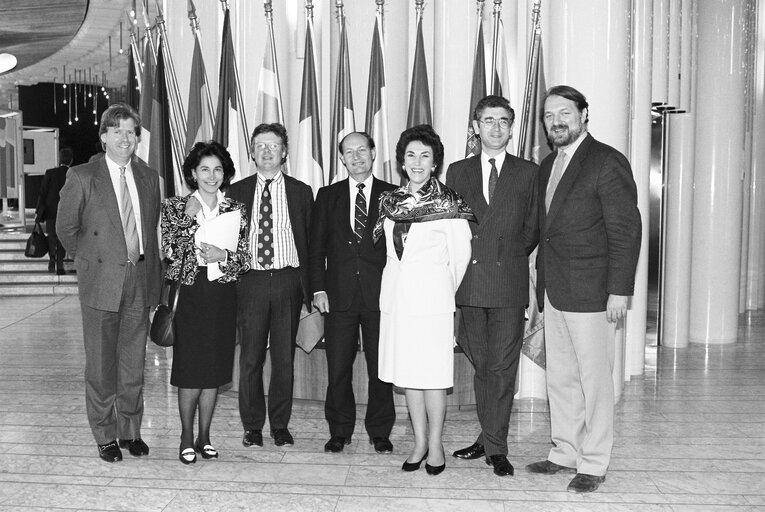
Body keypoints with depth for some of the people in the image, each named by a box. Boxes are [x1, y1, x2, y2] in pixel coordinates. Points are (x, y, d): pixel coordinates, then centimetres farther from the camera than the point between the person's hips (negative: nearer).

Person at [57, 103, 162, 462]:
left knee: (134, 364, 11)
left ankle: (130, 431, 25)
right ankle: (105, 436, 18)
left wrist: (154, 272, 10)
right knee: (101, 366, 5)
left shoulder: (149, 177, 9)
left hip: (140, 281, 4)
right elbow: (65, 228, 3)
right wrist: (91, 261, 4)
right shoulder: (81, 177, -3)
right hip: (101, 284, -3)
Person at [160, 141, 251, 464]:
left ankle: (204, 436, 23)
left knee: (214, 370, 9)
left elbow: (245, 259, 4)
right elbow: (170, 250, -8)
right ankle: (187, 437, 18)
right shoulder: (176, 207, 2)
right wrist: (190, 218, -14)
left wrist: (223, 255, -15)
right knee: (191, 369, 0)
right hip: (191, 295, -2)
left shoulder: (236, 210, 7)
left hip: (223, 296, 2)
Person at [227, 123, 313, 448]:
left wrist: (311, 290, 0)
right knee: (250, 358, 4)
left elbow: (309, 242, 6)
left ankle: (280, 425, 19)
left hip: (288, 281, 0)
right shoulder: (237, 191, 7)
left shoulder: (300, 191, 7)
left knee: (284, 358, 6)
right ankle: (252, 425, 18)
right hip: (250, 282, 0)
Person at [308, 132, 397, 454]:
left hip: (381, 295, -1)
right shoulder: (328, 196, 11)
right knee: (337, 369, 4)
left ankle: (380, 432, 20)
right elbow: (316, 247, 8)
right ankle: (339, 432, 19)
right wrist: (318, 288, -1)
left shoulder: (393, 196, 6)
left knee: (381, 369, 6)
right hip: (339, 295, 1)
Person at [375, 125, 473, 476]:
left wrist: (446, 290, 8)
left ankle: (435, 445, 13)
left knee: (432, 375, 0)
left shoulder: (448, 203, -5)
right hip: (395, 295, 5)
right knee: (406, 373, 9)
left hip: (432, 296, -5)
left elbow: (461, 254, 0)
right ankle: (419, 442, 20)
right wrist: (404, 284, 13)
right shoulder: (390, 201, 8)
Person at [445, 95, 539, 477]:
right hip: (470, 282, 2)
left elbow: (532, 228, 7)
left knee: (502, 367, -1)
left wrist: (508, 256, 0)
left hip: (509, 283, -2)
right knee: (480, 364, 10)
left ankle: (495, 447, 9)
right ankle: (489, 437, 23)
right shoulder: (457, 171, 12)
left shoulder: (528, 173, 7)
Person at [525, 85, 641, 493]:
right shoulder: (548, 165, 15)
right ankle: (565, 452, 28)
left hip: (590, 292, -7)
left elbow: (626, 230, -12)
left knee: (594, 381, 3)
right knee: (559, 379, 14)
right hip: (554, 292, 7)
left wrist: (619, 291, -16)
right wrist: (542, 283, 12)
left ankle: (593, 464, 16)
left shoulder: (607, 162, -9)